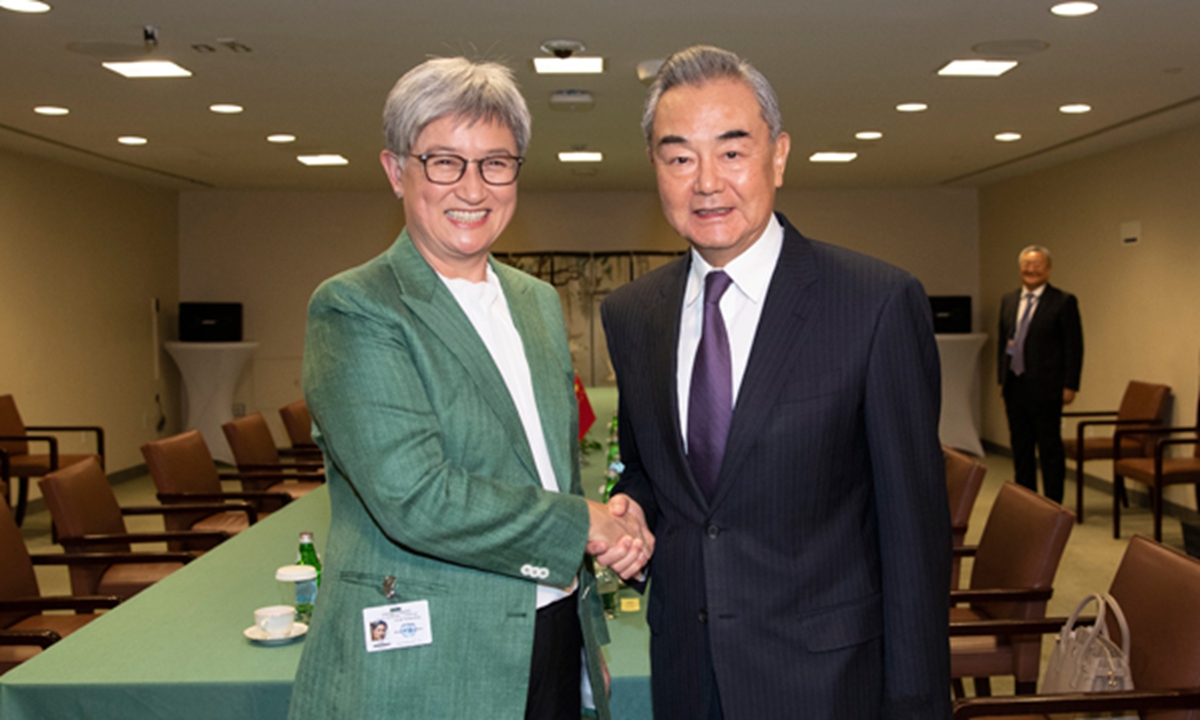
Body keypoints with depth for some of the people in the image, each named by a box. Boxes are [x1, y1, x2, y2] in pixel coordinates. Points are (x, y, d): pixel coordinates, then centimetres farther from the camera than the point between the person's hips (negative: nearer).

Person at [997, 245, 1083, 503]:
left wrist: (1070, 385, -11)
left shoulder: (1063, 302, -5)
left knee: (1050, 448, 1)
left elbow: (1074, 347, -7)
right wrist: (1002, 378, 12)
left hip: (1045, 388, -6)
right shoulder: (1008, 301, 12)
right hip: (1015, 386, 6)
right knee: (1020, 447, 12)